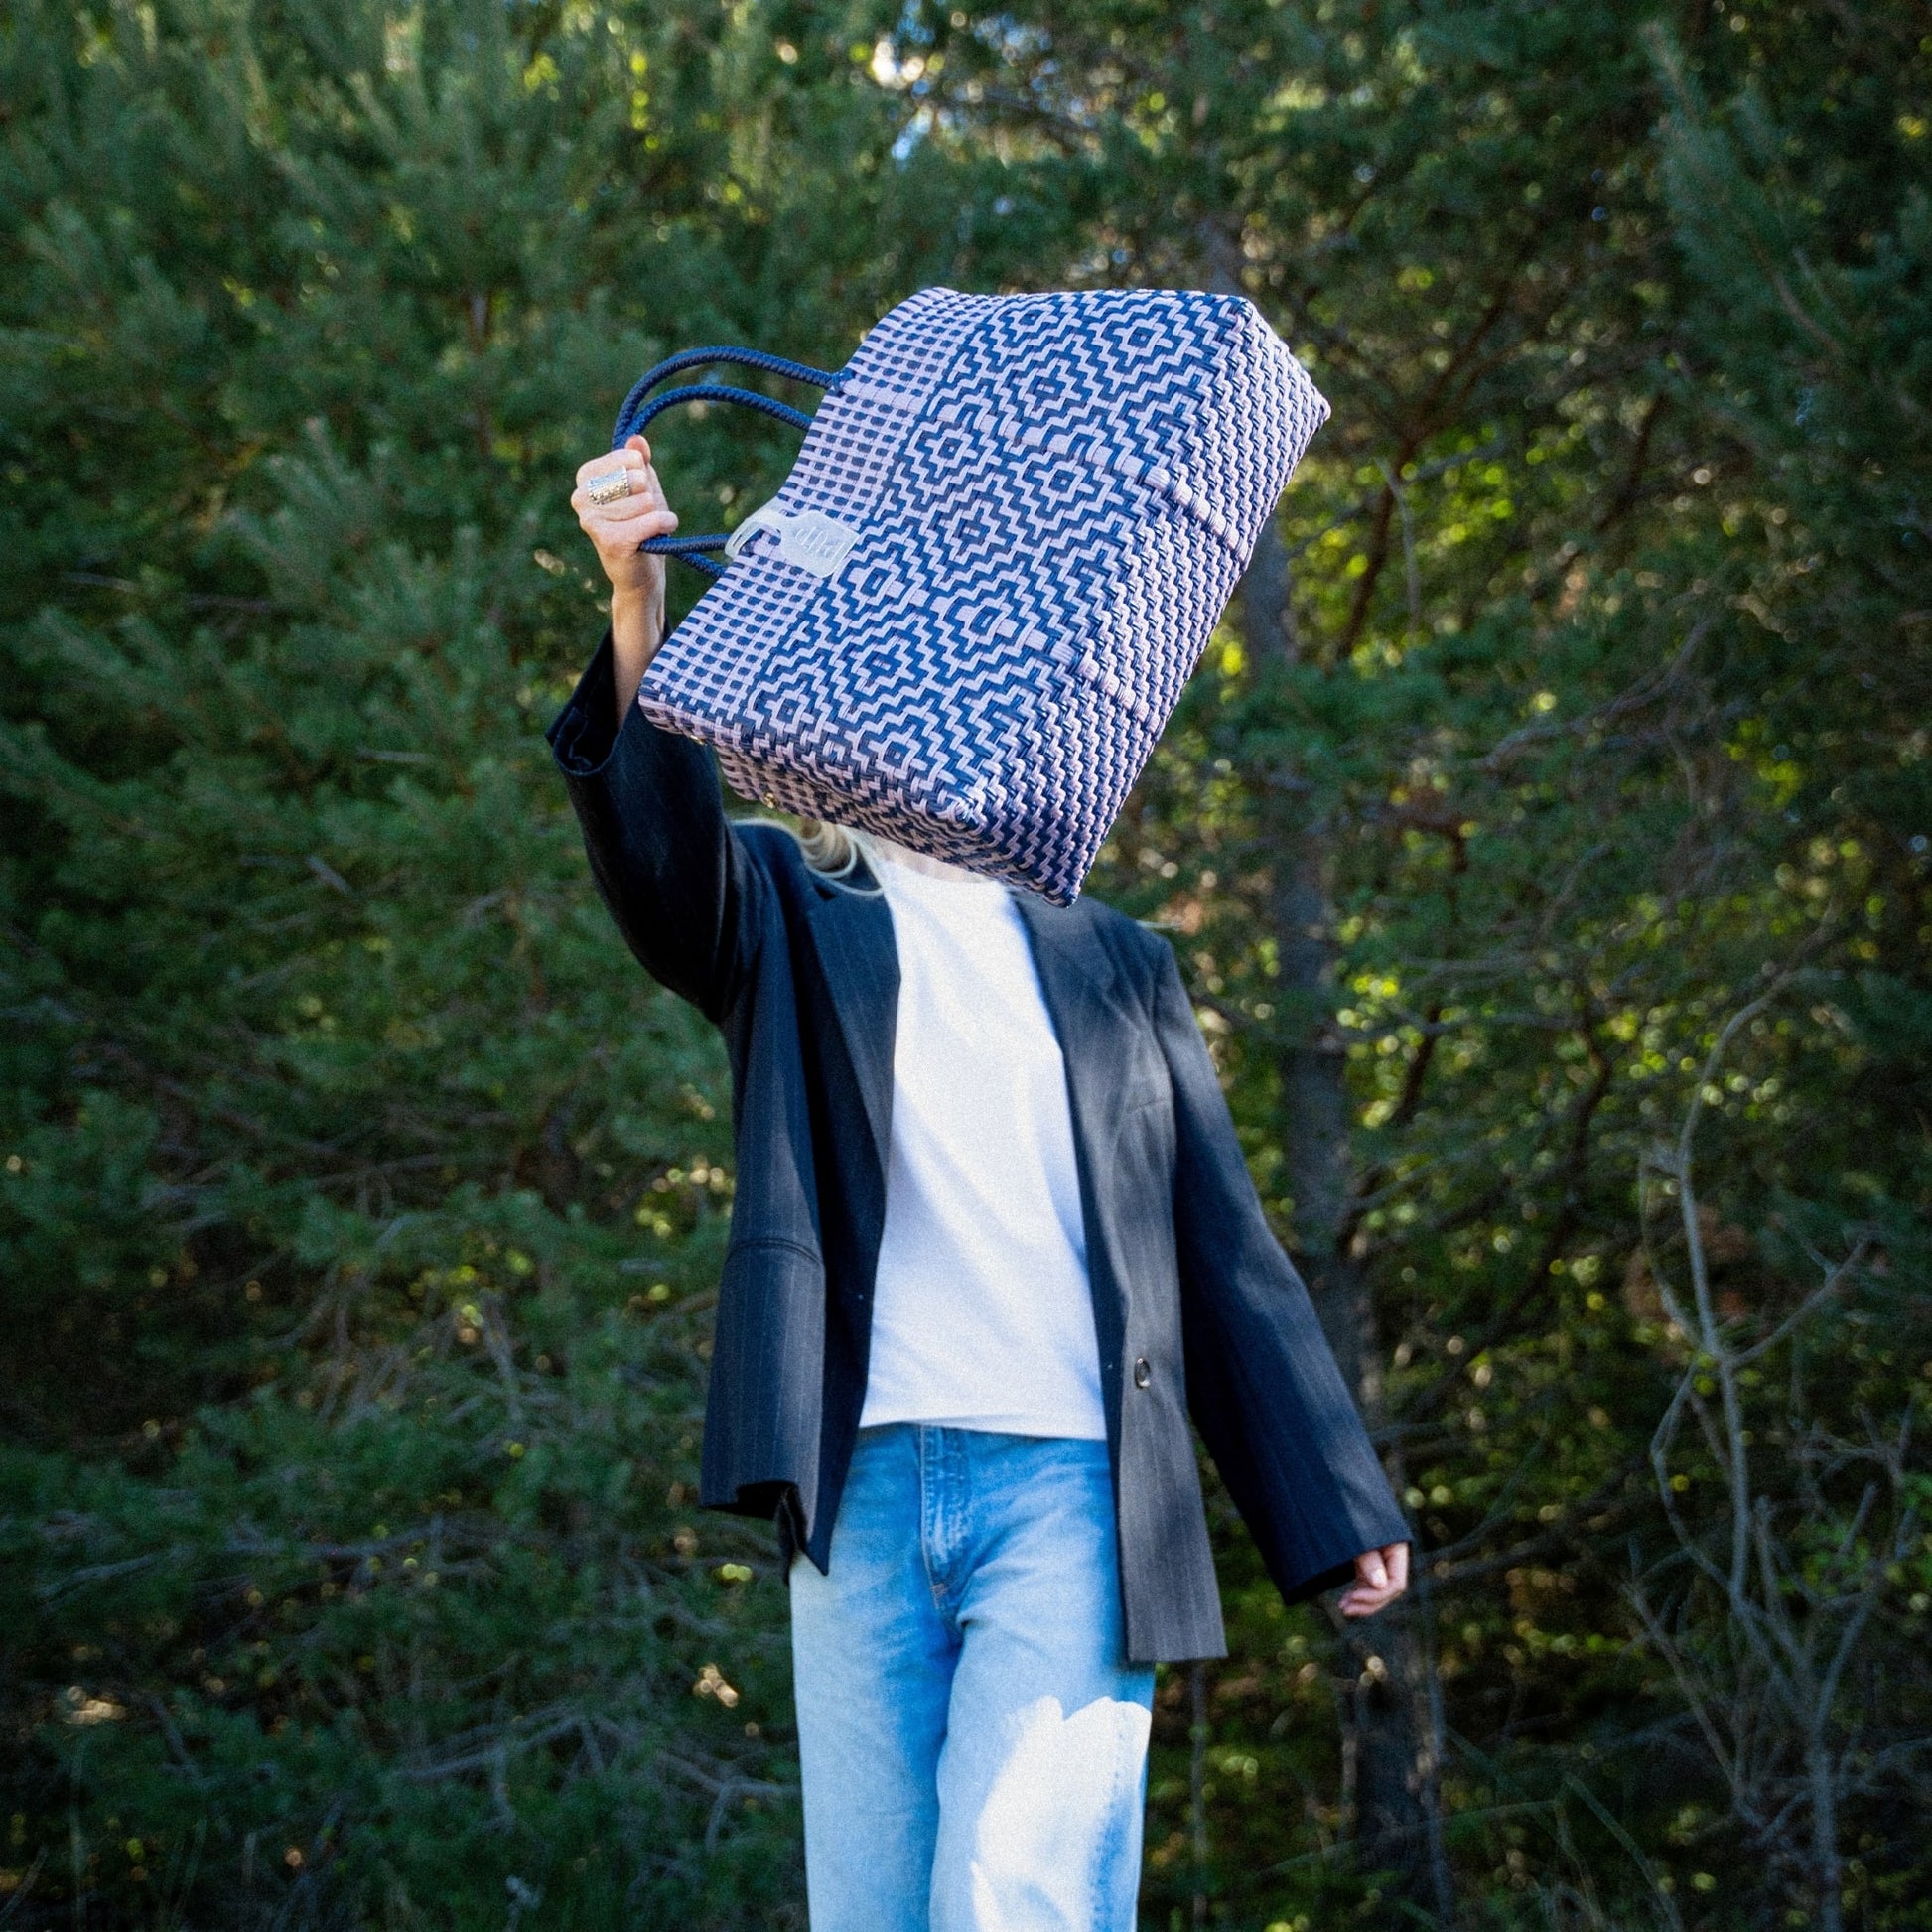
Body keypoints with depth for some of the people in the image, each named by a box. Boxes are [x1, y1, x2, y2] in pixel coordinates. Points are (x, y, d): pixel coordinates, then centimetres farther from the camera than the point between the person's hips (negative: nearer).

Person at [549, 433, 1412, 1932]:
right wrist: (640, 600, -24)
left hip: (1072, 1489, -1)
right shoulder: (792, 916, 16)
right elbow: (660, 839, -7)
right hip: (864, 1488, 1)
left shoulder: (1116, 966, 20)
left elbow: (1227, 1252, 15)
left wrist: (1335, 1506, 7)